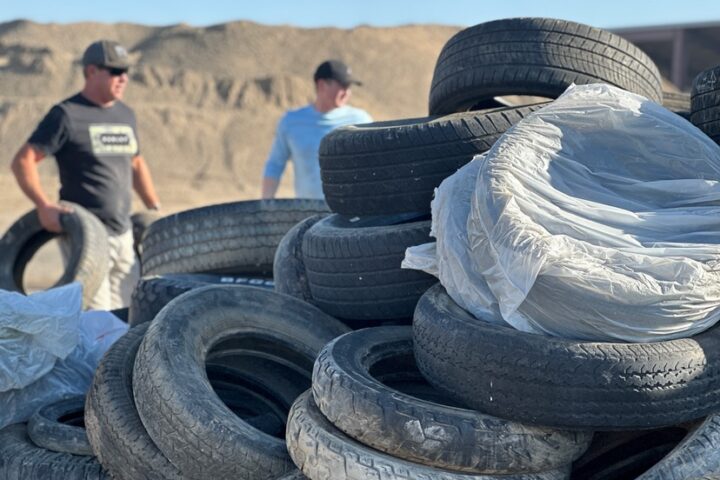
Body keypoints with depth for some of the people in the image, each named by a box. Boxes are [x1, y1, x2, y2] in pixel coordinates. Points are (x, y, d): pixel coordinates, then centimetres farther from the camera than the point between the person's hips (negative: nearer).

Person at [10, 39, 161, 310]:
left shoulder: (125, 115, 15)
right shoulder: (67, 115, -7)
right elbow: (23, 161, -10)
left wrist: (155, 210, 20)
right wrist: (44, 206, -22)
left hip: (123, 234, 7)